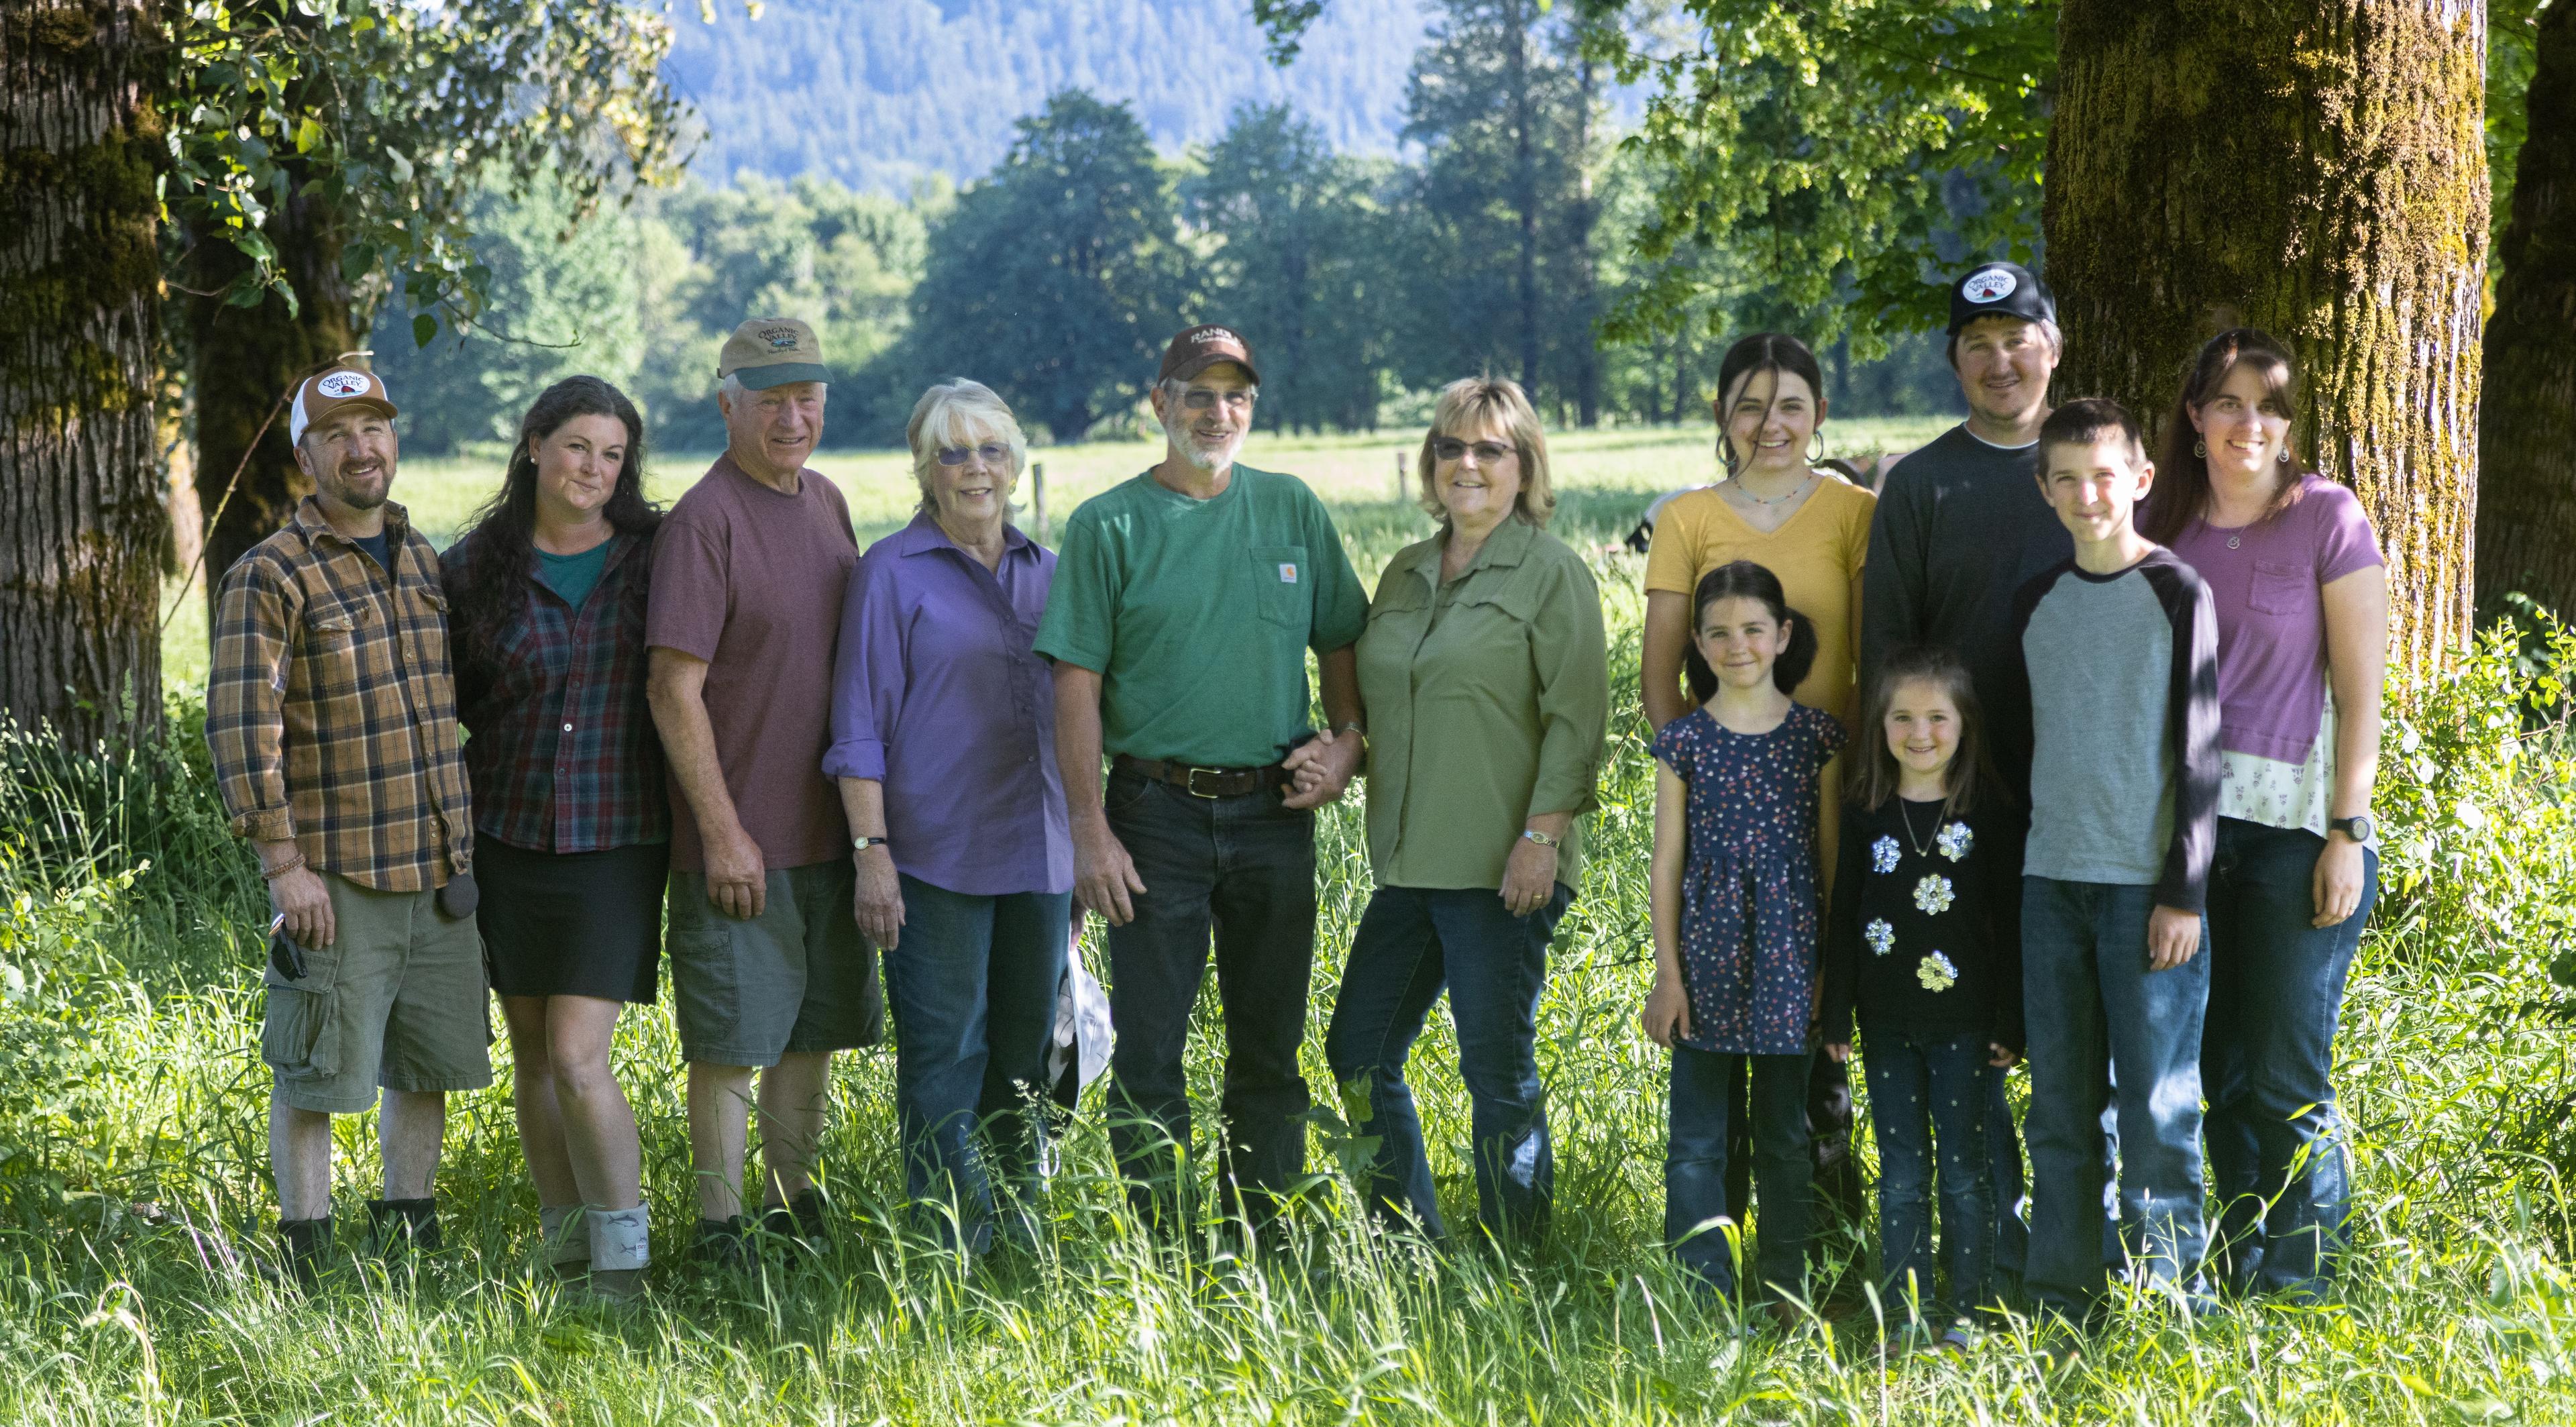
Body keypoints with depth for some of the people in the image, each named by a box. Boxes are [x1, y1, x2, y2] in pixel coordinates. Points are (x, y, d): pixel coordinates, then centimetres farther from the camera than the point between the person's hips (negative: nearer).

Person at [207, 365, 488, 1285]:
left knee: (428, 1064, 12)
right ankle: (307, 1259, 7)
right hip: (336, 881, -6)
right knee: (317, 1073, -1)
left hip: (441, 869, 6)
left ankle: (407, 1234, 25)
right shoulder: (269, 579, -8)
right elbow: (241, 727, -13)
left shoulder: (429, 567, 13)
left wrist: (472, 841, 18)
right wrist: (283, 863, -17)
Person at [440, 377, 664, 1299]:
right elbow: (445, 706, 10)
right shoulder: (476, 568, 3)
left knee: (577, 1055, -11)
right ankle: (565, 1249, 20)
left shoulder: (654, 558, 0)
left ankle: (624, 1260, 0)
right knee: (533, 1053, 9)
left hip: (615, 840, -3)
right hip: (507, 835, 3)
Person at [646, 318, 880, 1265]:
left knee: (814, 1026, 15)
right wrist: (723, 832, -17)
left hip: (828, 826, 7)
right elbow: (675, 690, -16)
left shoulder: (826, 504, 11)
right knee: (732, 1037, -1)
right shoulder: (704, 521, -13)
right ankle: (720, 1221, 8)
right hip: (740, 839, -7)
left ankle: (791, 1193, 28)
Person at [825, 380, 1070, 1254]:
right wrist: (872, 853, -11)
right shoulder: (893, 573, -2)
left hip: (1039, 855, 5)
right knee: (943, 1059, -3)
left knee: (1026, 1052, 10)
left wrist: (1085, 846, 16)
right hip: (937, 855, -5)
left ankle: (1022, 1235, 20)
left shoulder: (1045, 573, 13)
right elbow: (861, 730, -4)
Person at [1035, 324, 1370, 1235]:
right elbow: (1077, 687, -4)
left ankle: (1266, 1251, 19)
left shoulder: (1293, 510, 8)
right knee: (1149, 1054, -1)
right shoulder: (1109, 527, -2)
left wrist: (1347, 742, -2)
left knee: (1270, 1049, 10)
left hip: (1274, 811, 3)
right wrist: (1090, 829, -10)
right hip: (1157, 812, -3)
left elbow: (1342, 642, 15)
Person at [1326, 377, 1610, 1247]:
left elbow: (1577, 719, -9)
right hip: (1409, 863, 7)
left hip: (1502, 869, -7)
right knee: (1359, 1055, 7)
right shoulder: (1405, 576, 16)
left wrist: (1542, 833, -16)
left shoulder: (1552, 573, -3)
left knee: (1498, 1068, -2)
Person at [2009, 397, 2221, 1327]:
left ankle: (2168, 1299, 4)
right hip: (2050, 878, 4)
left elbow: (2198, 753, -4)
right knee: (2060, 1103, 7)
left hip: (2146, 883, -4)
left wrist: (2184, 892, -8)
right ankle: (2061, 1302, 12)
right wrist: (2007, 881, 13)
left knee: (2156, 1101, -3)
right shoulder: (2037, 605, 11)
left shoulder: (2177, 594, -2)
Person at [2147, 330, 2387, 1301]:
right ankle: (2237, 1284, 15)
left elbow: (2360, 692, -3)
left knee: (2288, 1077, -4)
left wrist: (2348, 831, -8)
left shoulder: (2327, 518, -1)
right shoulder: (2162, 528, 9)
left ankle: (2299, 1292, 5)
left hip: (2296, 821, -4)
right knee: (2220, 1071, 6)